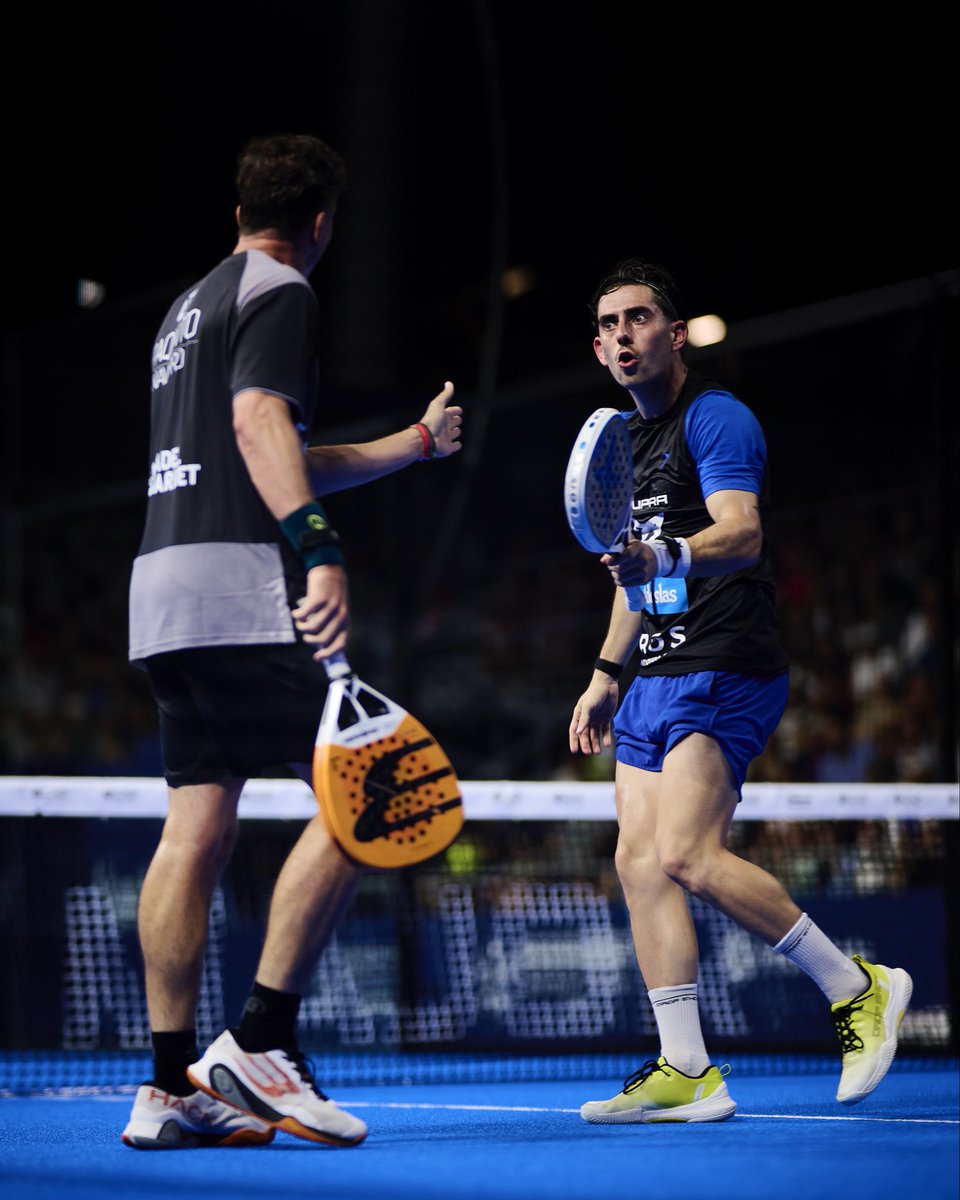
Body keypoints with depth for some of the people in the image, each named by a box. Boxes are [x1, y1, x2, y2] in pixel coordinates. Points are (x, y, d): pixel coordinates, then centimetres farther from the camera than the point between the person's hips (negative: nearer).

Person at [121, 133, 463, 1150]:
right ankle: (259, 1043, -13)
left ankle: (172, 1085, 4)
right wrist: (322, 552, -29)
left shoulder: (193, 303, 27)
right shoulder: (278, 291, -1)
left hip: (165, 587, 9)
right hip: (239, 582, -9)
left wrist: (414, 443, 42)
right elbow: (260, 424, -19)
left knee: (195, 832, 6)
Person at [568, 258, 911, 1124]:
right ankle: (687, 1073, 3)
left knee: (686, 856, -20)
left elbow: (742, 534, -23)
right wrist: (606, 675, 28)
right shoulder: (628, 437, 20)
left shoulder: (714, 416, -7)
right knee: (639, 863, 0)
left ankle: (859, 988, -5)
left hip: (724, 670, -9)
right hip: (657, 679, 9)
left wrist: (668, 556, -41)